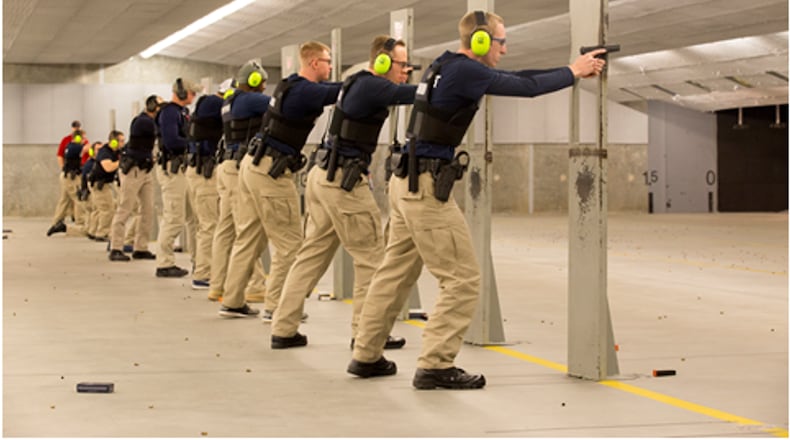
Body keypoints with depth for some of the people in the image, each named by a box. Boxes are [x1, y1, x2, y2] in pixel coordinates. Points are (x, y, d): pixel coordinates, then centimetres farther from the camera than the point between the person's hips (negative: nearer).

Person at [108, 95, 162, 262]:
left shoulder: (149, 121, 14)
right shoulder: (142, 121, -13)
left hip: (145, 171, 9)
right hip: (133, 170, -9)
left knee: (148, 210, 6)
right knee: (125, 210, -6)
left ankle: (140, 249, 10)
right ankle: (115, 249, -4)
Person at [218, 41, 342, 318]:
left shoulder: (290, 84, 14)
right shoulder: (305, 91, -15)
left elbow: (328, 88, 21)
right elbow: (340, 92, -20)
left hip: (253, 164, 10)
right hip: (271, 172, -10)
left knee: (248, 237, 13)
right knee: (289, 242, -1)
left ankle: (232, 302, 16)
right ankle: (277, 304, 2)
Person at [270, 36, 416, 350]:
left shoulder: (359, 84, 16)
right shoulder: (371, 86, -13)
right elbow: (413, 95, -21)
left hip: (323, 176, 10)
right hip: (344, 181, -10)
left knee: (313, 253, 10)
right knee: (371, 257, -2)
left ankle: (283, 329, 11)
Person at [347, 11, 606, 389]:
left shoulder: (449, 66, 15)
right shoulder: (463, 71, -14)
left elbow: (516, 78, 16)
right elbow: (525, 88, -13)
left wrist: (571, 69, 12)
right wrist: (573, 72, 2)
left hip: (407, 183, 10)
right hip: (427, 188, -10)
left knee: (395, 272, 15)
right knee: (463, 279, -5)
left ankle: (366, 356, 21)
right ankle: (435, 366, -5)